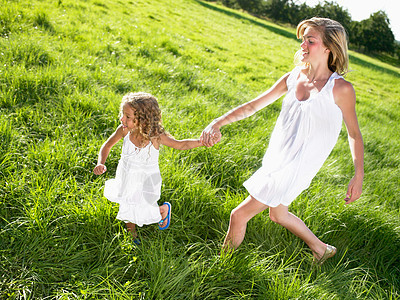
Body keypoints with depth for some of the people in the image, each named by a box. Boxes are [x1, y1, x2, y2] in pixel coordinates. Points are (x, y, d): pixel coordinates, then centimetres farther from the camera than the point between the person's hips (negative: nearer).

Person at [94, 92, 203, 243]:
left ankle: (165, 208, 40)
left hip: (144, 183, -3)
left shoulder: (155, 136, -28)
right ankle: (133, 236, 52)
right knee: (127, 211, 21)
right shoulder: (124, 130, -22)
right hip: (126, 179, 3)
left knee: (142, 214, 8)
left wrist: (201, 141, -29)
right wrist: (100, 163, -23)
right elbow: (107, 146, -6)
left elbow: (180, 145, -14)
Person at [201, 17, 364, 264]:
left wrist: (359, 176, -9)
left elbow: (354, 133, -4)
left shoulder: (341, 89, -15)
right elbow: (253, 106, 4)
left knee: (239, 216, -2)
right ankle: (321, 249, 51)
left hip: (294, 169, -7)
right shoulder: (293, 78, 0)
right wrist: (218, 123, -6)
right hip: (276, 161, 7)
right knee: (278, 215, 28)